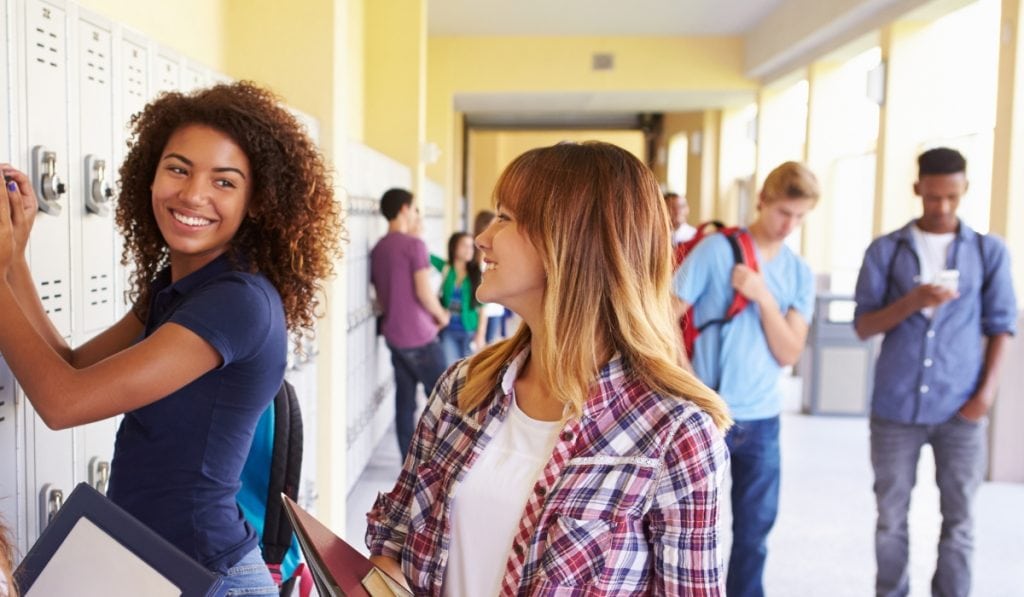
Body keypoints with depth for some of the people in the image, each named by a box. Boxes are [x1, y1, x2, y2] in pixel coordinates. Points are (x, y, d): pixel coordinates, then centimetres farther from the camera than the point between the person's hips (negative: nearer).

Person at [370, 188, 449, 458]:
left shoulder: (377, 249, 10)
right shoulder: (414, 244, -13)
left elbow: (380, 298, 15)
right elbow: (424, 292, -17)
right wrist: (441, 315, -1)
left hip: (394, 337, 7)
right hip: (420, 336, -7)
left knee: (404, 401, 9)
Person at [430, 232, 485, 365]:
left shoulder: (476, 273, -1)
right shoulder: (445, 268, 2)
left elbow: (482, 307, -1)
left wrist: (480, 334, -5)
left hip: (470, 331, 0)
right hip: (448, 330, 0)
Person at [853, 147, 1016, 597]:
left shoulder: (990, 251, 5)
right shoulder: (885, 250, 2)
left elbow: (1001, 325, 6)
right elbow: (863, 326, -1)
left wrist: (986, 392, -4)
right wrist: (914, 301, -17)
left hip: (959, 409, 0)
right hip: (895, 407, 0)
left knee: (958, 521, 8)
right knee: (891, 518, 10)